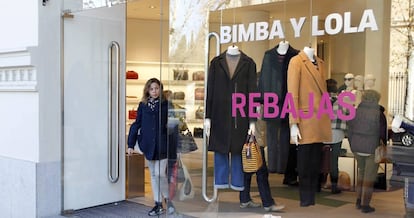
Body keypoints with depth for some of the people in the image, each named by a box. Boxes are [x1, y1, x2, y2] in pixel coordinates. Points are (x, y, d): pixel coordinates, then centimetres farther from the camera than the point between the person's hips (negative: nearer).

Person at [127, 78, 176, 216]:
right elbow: (136, 124, 7)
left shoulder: (166, 105, -3)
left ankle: (168, 199, 13)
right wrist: (131, 144, 4)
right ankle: (158, 205, 20)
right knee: (153, 175, 10)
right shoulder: (143, 105, 6)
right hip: (149, 146, 4)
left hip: (162, 145, -4)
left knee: (160, 174, -10)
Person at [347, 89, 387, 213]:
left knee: (361, 172, 20)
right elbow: (383, 133, -5)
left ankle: (359, 201, 20)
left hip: (356, 148, 4)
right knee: (369, 176, 4)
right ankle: (365, 205, 6)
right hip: (372, 149, -4)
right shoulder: (379, 114, -11)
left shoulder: (355, 112, 2)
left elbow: (350, 131, 7)